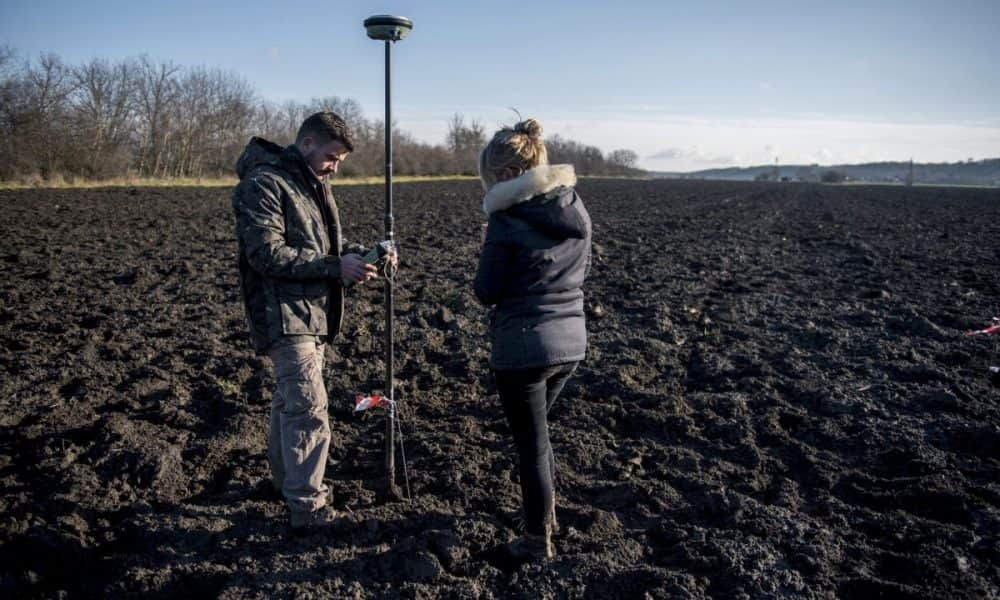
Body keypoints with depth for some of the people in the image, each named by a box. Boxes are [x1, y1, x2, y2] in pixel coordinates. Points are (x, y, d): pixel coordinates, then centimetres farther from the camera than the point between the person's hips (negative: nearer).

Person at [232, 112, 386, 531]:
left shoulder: (314, 184, 16)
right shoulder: (263, 184, -13)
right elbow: (267, 255, -22)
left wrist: (355, 261, -1)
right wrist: (336, 266, -25)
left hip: (312, 314, 9)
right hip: (284, 316, -9)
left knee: (290, 401, 20)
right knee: (309, 410, -11)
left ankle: (286, 480, 36)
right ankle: (307, 508, -2)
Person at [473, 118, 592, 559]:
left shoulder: (506, 222, -16)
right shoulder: (576, 210, 4)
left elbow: (487, 292, -11)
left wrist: (487, 249, 4)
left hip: (522, 347, -7)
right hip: (571, 341, 7)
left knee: (531, 442, 8)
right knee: (537, 426, 27)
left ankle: (538, 540, 23)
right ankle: (546, 510, 41)